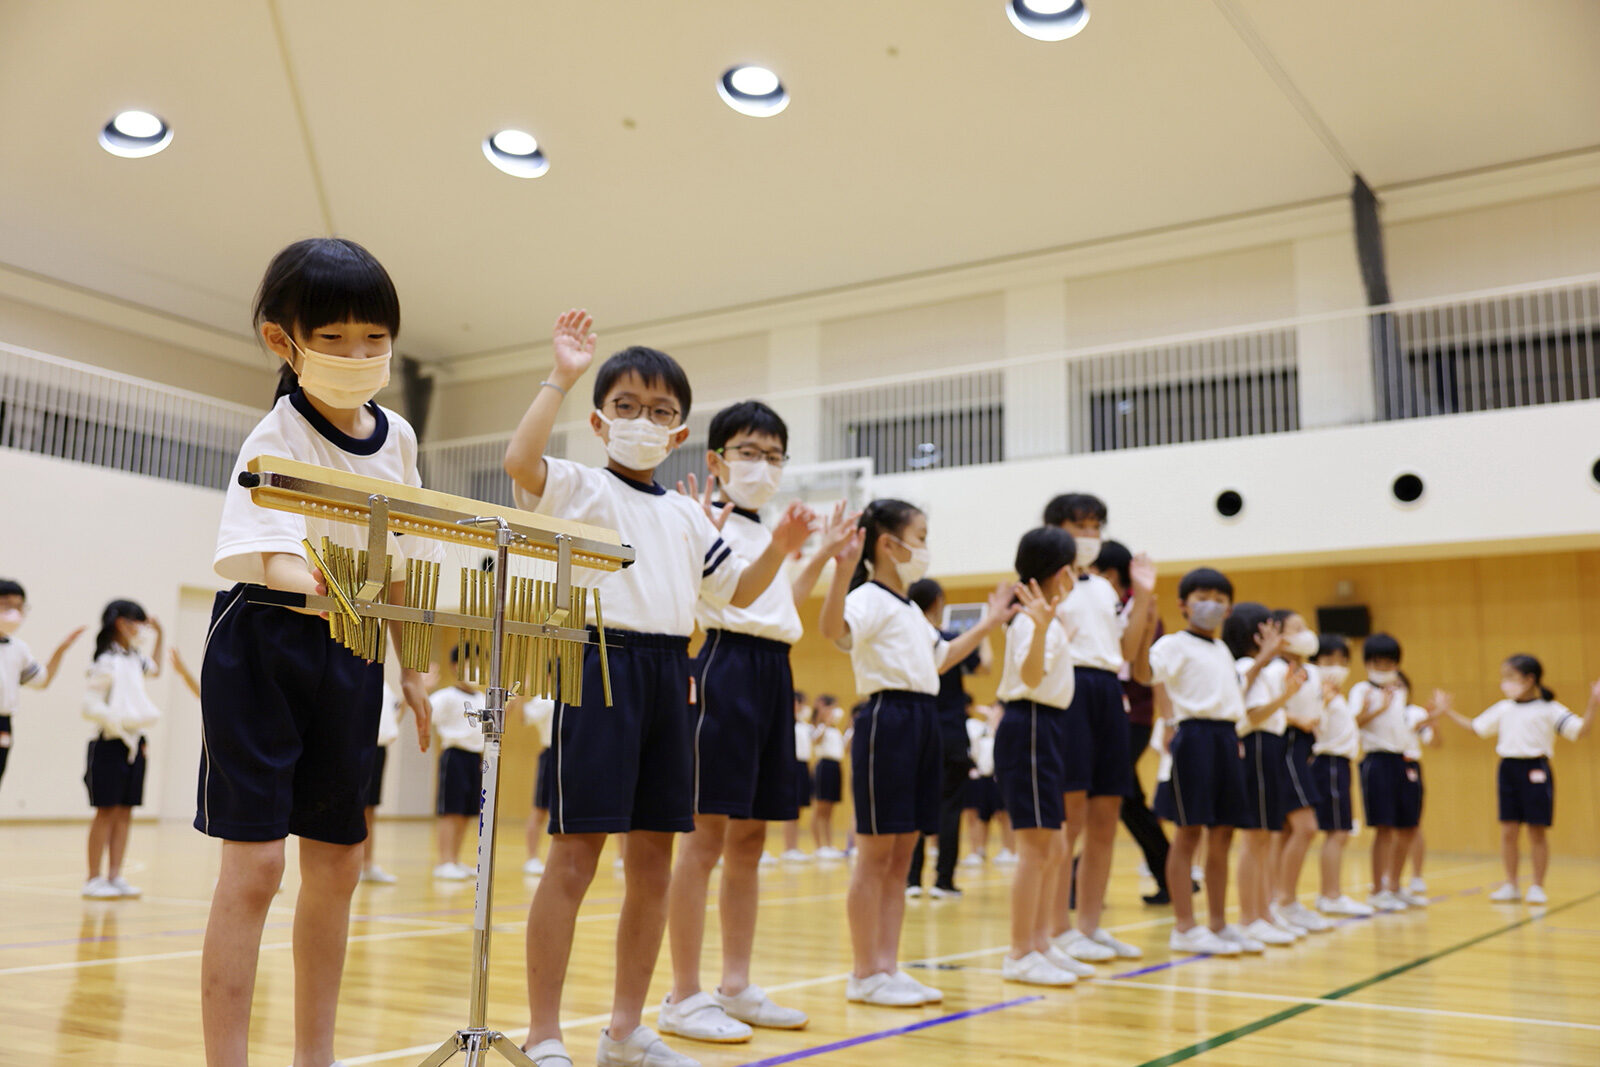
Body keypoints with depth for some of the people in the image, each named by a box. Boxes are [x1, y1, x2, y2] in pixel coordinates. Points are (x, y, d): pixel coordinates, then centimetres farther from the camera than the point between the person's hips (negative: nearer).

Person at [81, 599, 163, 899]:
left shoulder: (134, 659, 13)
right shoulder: (107, 663, -12)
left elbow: (154, 669, 35)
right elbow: (91, 705, -16)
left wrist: (159, 635, 27)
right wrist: (120, 723, -21)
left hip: (134, 744, 8)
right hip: (111, 743, -8)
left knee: (124, 813, 7)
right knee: (107, 812, -3)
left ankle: (114, 876, 11)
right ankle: (94, 879, 4)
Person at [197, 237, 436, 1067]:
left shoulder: (397, 439, 4)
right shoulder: (277, 440, -14)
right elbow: (268, 553, -30)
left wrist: (412, 666, 11)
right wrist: (319, 588, -51)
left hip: (351, 654, 6)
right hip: (263, 646, -6)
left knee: (337, 864, 9)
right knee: (255, 863, -8)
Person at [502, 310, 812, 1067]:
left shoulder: (688, 514, 18)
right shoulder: (579, 487, 0)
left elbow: (734, 591, 24)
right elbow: (518, 462, -21)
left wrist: (779, 549, 6)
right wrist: (561, 377, -19)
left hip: (669, 673, 6)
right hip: (601, 663, -6)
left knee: (653, 860, 9)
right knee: (575, 855, -6)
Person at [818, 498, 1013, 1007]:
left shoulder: (911, 609, 20)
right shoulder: (870, 598, -9)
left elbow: (940, 658, 36)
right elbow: (832, 628, -31)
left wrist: (987, 624, 39)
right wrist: (843, 571, -45)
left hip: (922, 722, 9)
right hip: (887, 717, -9)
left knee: (901, 857, 10)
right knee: (875, 855, -3)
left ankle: (887, 967, 17)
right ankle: (864, 973, 6)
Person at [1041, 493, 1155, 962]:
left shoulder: (1104, 588, 20)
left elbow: (1127, 653, 16)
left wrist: (1142, 599, 10)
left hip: (1108, 694, 8)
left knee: (1105, 819, 8)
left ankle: (1091, 925, 17)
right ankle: (1061, 930, 2)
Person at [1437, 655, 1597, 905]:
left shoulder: (1549, 709, -4)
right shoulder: (1502, 709, 10)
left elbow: (1580, 731, -9)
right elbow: (1476, 727, 21)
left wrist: (1593, 704, -21)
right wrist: (1449, 711, 21)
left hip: (1535, 770, -4)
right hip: (1508, 769, 4)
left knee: (1537, 832, 3)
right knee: (1508, 830, 6)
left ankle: (1537, 887, 13)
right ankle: (1510, 885, 17)